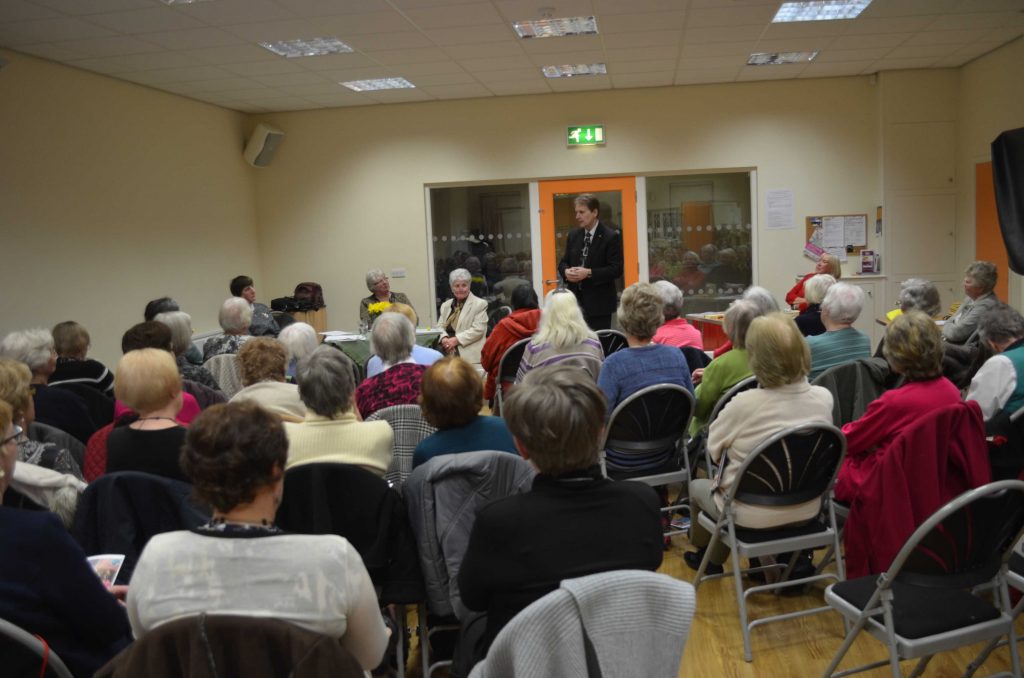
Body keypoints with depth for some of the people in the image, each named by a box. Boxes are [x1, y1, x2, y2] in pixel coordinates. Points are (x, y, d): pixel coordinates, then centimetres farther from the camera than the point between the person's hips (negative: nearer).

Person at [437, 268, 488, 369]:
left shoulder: (480, 304, 4)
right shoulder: (445, 305, 23)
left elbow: (478, 329, -7)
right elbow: (440, 327, 16)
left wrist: (456, 340, -14)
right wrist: (444, 339, -8)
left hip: (469, 356, -5)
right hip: (447, 354, 5)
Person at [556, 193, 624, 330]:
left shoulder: (611, 237, -7)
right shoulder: (573, 235, 11)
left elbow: (616, 269, -13)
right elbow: (564, 261, 16)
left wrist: (589, 273, -22)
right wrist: (566, 272, -8)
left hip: (599, 303, -5)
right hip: (575, 299, 5)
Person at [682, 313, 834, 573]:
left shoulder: (745, 404, -27)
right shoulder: (823, 398, -11)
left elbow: (714, 448, -11)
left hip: (755, 516, -5)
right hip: (806, 510, 5)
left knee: (697, 486, 26)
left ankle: (706, 556, 48)